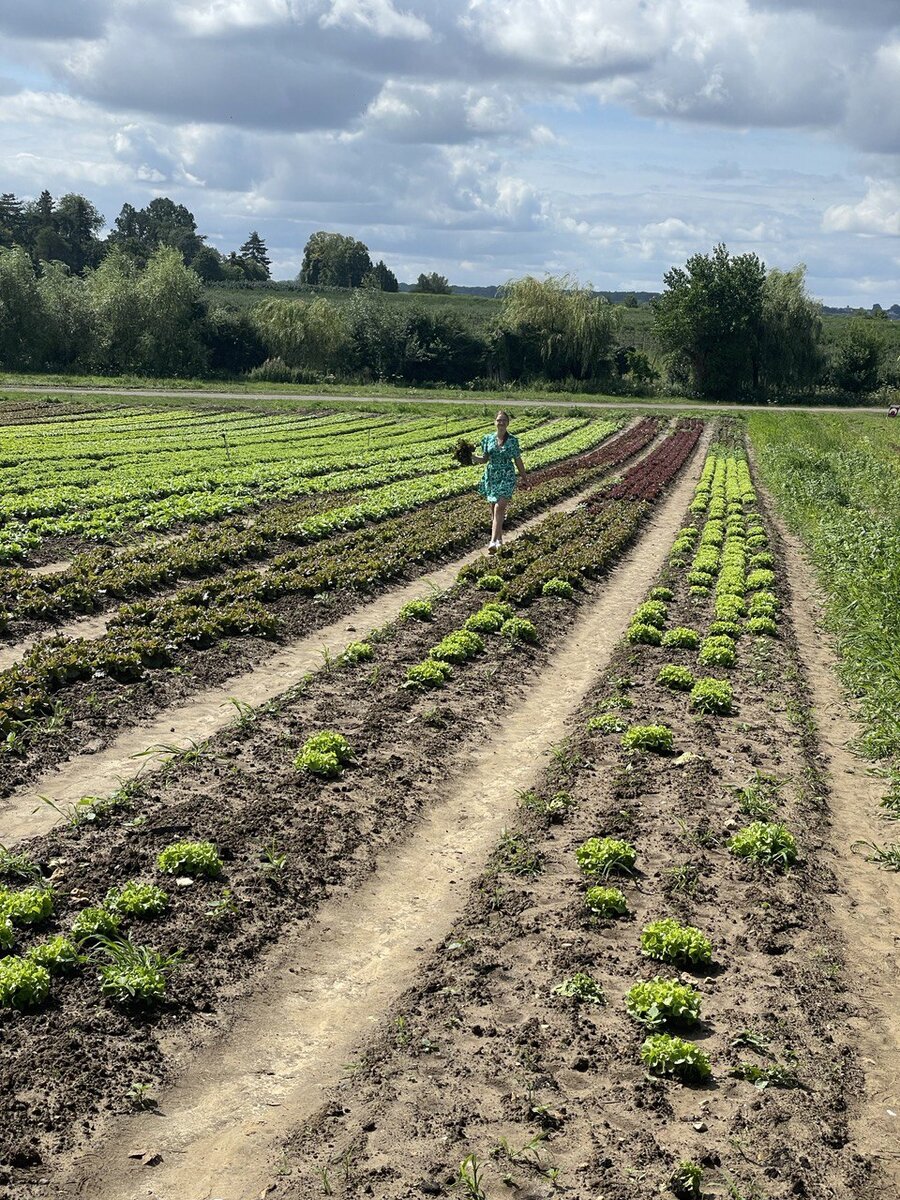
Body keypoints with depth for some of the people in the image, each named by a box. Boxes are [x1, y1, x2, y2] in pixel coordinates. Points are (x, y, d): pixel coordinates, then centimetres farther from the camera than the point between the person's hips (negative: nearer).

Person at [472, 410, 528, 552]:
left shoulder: (513, 440, -4)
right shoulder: (488, 438, 3)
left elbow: (518, 461, 4)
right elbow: (485, 458, 7)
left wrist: (524, 478, 8)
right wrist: (476, 458, -14)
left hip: (507, 478, -4)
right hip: (491, 476, 4)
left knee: (499, 508, -15)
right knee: (493, 509, 9)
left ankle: (493, 542, -22)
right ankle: (499, 539, 24)